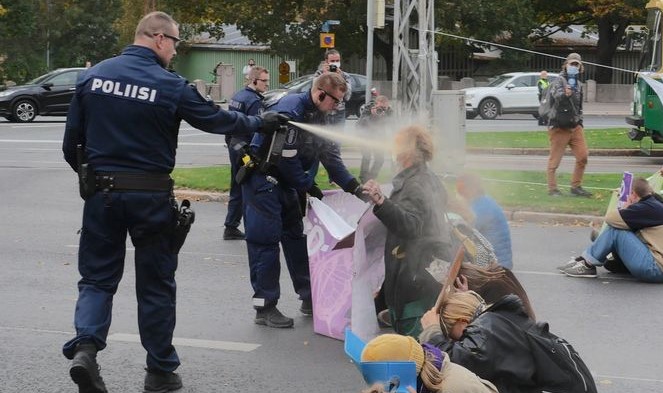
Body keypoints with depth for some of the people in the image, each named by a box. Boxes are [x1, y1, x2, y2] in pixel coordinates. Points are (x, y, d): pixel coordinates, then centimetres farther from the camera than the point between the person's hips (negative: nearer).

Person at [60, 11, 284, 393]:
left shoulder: (92, 76, 0)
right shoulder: (170, 86, -11)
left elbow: (71, 139, 3)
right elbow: (216, 119, 0)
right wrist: (260, 123, 16)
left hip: (101, 193, 3)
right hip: (150, 197, -3)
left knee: (98, 277, 12)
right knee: (156, 283, 11)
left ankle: (85, 346, -13)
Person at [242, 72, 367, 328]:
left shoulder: (317, 116, 7)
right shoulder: (291, 109, -22)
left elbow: (331, 157, 8)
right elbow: (287, 156, -23)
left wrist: (354, 187, -2)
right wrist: (308, 186, -11)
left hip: (284, 181, 10)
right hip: (262, 178, -10)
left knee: (295, 236, 13)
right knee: (266, 240, -9)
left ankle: (309, 297, 22)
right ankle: (265, 308, -5)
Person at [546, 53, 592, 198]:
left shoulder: (579, 84, 16)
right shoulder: (559, 80, -7)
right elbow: (557, 95, -29)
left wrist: (580, 121, 17)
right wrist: (565, 94, -51)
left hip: (575, 126, 7)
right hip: (559, 127, -7)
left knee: (583, 156, 2)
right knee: (555, 159, -1)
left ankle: (576, 186, 13)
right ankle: (552, 188, 6)